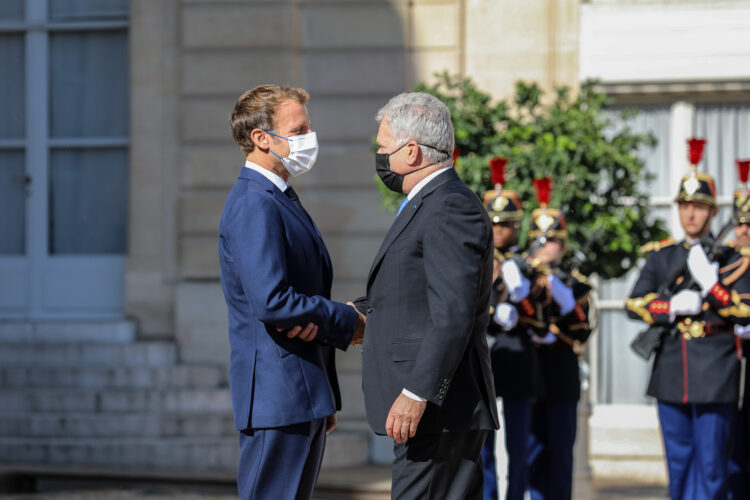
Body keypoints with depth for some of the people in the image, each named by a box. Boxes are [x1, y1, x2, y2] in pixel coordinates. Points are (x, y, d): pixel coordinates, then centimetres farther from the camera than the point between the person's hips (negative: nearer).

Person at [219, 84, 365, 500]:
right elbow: (271, 302, -26)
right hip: (276, 394, -10)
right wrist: (348, 321, -12)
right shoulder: (253, 205, -15)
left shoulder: (282, 201, 19)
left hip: (304, 395, 10)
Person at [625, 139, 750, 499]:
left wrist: (711, 283, -18)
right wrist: (673, 307, -12)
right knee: (678, 459, 11)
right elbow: (634, 303, 4)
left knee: (710, 460, -4)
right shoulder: (661, 256, 12)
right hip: (671, 373, 4)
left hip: (714, 373, -4)